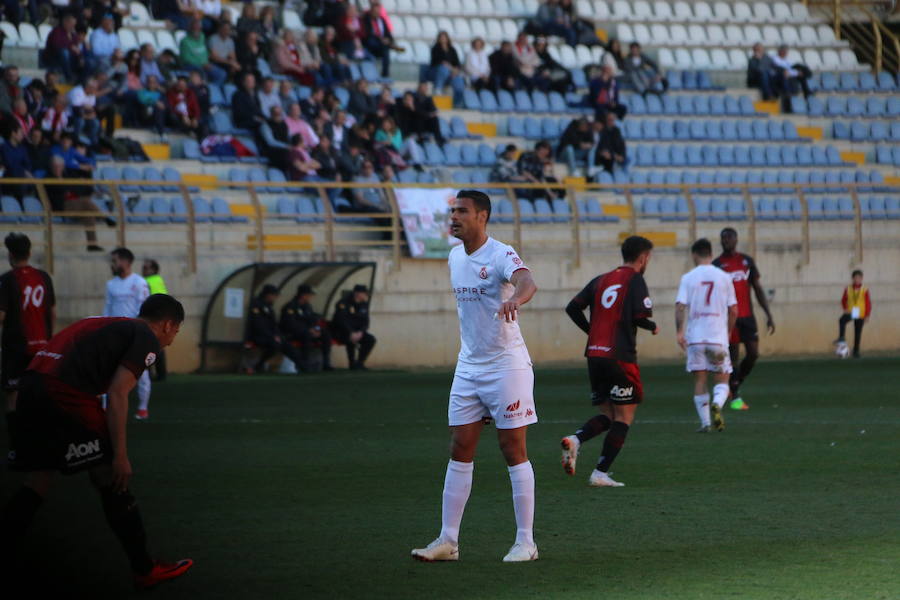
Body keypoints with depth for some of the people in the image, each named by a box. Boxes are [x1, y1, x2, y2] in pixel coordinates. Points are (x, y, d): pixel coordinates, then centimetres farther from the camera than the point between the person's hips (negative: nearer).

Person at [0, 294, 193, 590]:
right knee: (112, 482, 3)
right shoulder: (147, 338, 5)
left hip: (31, 385, 8)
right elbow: (117, 393, -7)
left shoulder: (103, 324, 30)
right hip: (65, 394, -8)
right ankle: (145, 571, 10)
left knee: (36, 486, 14)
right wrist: (120, 456, -7)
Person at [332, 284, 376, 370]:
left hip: (356, 331, 7)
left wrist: (360, 332, -17)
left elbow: (365, 321, 4)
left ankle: (360, 363, -5)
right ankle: (352, 364, -21)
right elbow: (341, 320, -26)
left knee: (371, 339, -14)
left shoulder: (363, 304, 4)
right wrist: (351, 333, -35)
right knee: (351, 339, -37)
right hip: (340, 331, -7)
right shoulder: (344, 302, -17)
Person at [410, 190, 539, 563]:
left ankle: (525, 542, 3)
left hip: (507, 365, -7)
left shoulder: (500, 255, -15)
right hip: (468, 366, 7)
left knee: (513, 450, -3)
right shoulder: (455, 257, 9)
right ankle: (448, 540, 7)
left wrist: (515, 299, -58)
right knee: (460, 451, 5)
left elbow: (527, 282, -36)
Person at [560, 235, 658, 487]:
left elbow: (573, 308, 9)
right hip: (620, 357, -6)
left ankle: (575, 439, -14)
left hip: (594, 355, 6)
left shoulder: (601, 280, 15)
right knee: (624, 417, 3)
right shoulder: (635, 280, -4)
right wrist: (652, 327, 4)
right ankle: (601, 473, -4)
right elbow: (640, 315, -17)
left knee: (607, 414, 14)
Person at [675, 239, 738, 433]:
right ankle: (717, 405, -23)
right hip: (718, 337, 0)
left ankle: (705, 423, 6)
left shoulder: (688, 278, 0)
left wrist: (679, 332, -5)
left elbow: (680, 307, -9)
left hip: (694, 337, 0)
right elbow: (733, 311, 5)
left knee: (699, 380, 9)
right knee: (722, 380, 7)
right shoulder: (724, 277, 3)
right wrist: (727, 332, 18)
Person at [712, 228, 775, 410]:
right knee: (733, 356, -5)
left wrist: (768, 315, 8)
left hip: (747, 316, 4)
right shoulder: (717, 265, -1)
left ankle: (735, 383, 20)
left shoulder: (747, 261, 10)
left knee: (753, 354, -2)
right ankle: (735, 397, 4)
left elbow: (758, 289, 13)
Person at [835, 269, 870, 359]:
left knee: (857, 334, 4)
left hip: (860, 315, 0)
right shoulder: (848, 289, 2)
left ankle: (856, 351, 15)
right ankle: (841, 338, -30)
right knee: (842, 321, -33)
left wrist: (867, 316, -6)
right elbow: (843, 300, 12)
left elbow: (868, 303, -1)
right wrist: (845, 309, -6)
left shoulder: (865, 290, -2)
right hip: (850, 313, 0)